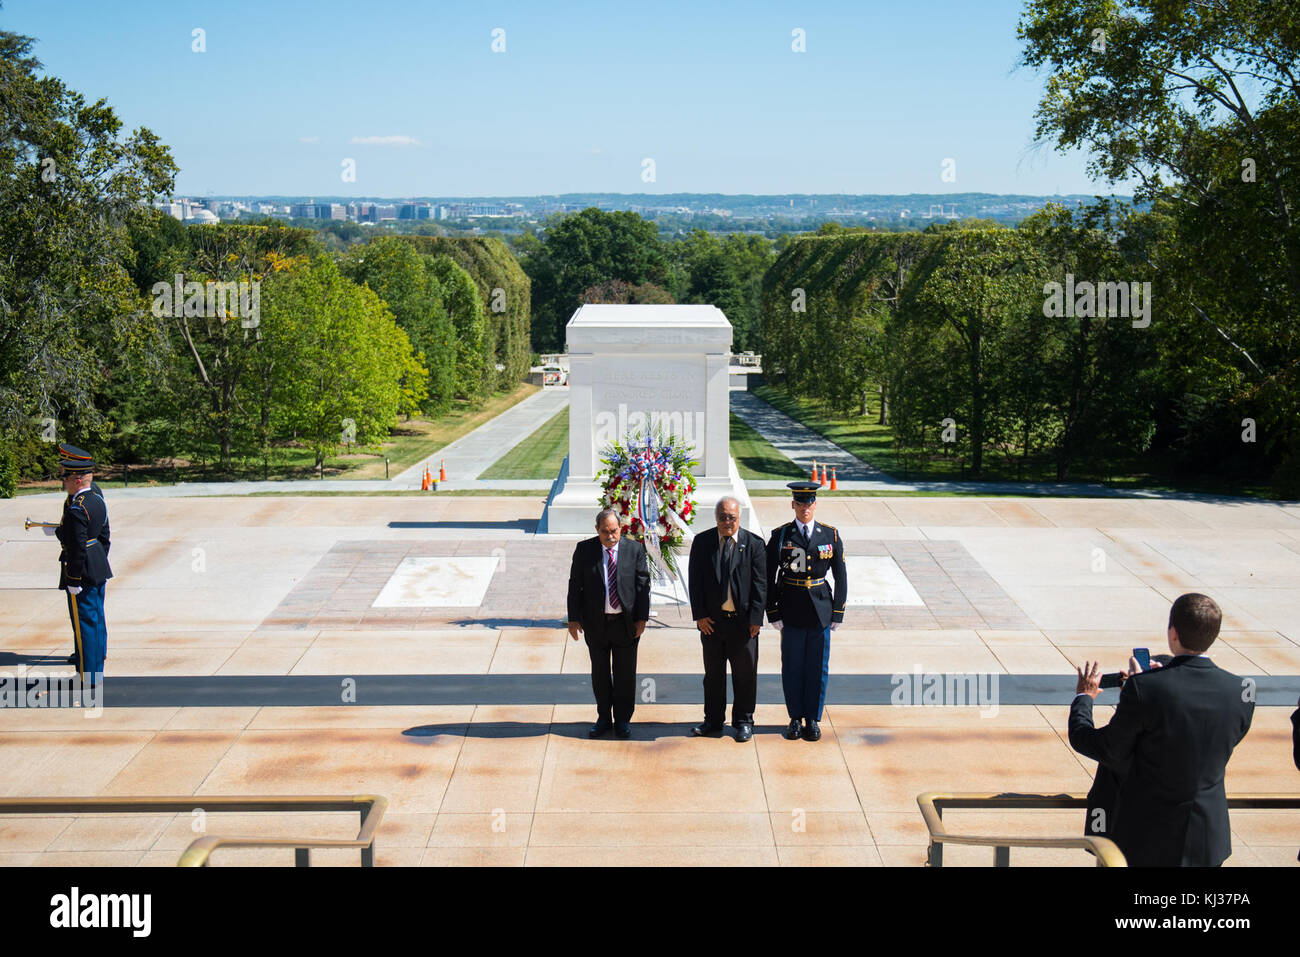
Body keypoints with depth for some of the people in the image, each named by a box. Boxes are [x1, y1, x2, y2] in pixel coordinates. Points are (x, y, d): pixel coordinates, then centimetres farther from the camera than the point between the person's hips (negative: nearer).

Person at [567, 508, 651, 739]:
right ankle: (603, 718, 24)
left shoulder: (635, 549, -2)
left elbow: (643, 584, 0)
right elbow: (575, 585, 1)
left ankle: (622, 720, 21)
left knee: (625, 674, 8)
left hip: (626, 623, -1)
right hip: (596, 622, 1)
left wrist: (642, 617, -6)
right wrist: (574, 618, -3)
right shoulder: (584, 549, -2)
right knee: (600, 673, 11)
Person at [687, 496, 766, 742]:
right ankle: (713, 721, 24)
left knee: (745, 674, 7)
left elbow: (760, 584, -4)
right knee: (713, 673, 12)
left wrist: (756, 619, -9)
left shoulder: (754, 544, -3)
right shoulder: (702, 542, 2)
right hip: (712, 620, 2)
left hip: (743, 621, -2)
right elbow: (695, 581, 3)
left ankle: (743, 722, 21)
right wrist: (700, 615, -4)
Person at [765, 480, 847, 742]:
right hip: (791, 611, 0)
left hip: (821, 612, 1)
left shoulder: (831, 536, 2)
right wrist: (773, 613, -4)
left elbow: (841, 577, 5)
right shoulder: (780, 536, -1)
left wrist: (838, 613, 0)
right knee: (792, 667, 5)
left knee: (818, 667, 5)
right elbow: (768, 578, 2)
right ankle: (795, 719, 16)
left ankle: (813, 720, 15)